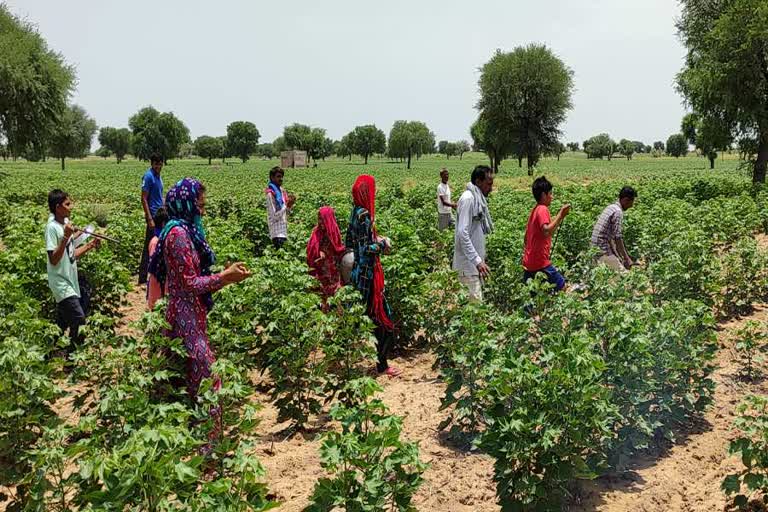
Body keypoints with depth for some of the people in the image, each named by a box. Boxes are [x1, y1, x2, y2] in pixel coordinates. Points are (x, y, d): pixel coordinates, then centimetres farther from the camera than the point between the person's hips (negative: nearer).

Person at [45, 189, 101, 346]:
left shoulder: (66, 223, 8)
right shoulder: (52, 227, -17)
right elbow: (53, 260, -23)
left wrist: (90, 245, 4)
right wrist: (66, 237, -29)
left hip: (70, 280, 9)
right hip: (61, 282, -9)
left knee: (63, 321, 15)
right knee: (78, 317, -15)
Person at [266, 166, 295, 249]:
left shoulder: (281, 191, 10)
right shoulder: (271, 194, -13)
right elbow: (275, 216, -16)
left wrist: (290, 205, -2)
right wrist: (287, 205, -21)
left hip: (284, 231, 8)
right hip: (277, 233, -8)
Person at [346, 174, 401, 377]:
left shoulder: (356, 213, 9)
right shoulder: (364, 215, -19)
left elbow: (349, 242, 15)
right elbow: (365, 249, -22)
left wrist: (374, 239, 12)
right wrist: (382, 244, -7)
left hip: (359, 272, 9)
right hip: (368, 273, -9)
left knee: (368, 315, 17)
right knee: (383, 317, -1)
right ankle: (382, 364, 7)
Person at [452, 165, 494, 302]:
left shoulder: (478, 199, 13)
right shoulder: (468, 199, -15)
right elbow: (463, 233, -22)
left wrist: (480, 259, 17)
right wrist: (478, 261, -26)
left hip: (475, 262, 9)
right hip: (468, 265, -9)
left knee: (476, 299, 11)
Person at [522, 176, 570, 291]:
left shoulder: (535, 210, 14)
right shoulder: (543, 209, -12)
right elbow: (546, 231, -29)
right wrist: (560, 215, -27)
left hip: (528, 262, 9)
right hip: (540, 263, -9)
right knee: (562, 286, -4)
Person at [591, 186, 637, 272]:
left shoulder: (610, 207, 14)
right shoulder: (618, 212, -15)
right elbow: (617, 238, -18)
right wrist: (626, 259, -13)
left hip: (595, 248, 10)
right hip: (603, 250, -10)